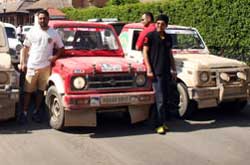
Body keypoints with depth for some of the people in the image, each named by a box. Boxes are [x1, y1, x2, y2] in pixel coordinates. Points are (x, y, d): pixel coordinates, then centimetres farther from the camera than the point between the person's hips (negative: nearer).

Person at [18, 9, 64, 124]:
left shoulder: (53, 33, 5)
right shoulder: (32, 31, 3)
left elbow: (61, 47, 12)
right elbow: (25, 48, 5)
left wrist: (55, 56, -7)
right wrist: (22, 63, -4)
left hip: (45, 66, 1)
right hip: (32, 66, -1)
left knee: (41, 90, 8)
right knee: (28, 91, 0)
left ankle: (36, 112, 19)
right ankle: (24, 113, 7)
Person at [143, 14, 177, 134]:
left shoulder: (168, 38, 14)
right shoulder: (150, 36, -3)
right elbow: (145, 52, -5)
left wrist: (173, 70, 14)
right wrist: (149, 69, -12)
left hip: (166, 72, 6)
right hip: (156, 72, -6)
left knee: (165, 99, 9)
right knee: (160, 99, -10)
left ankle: (162, 122, 19)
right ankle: (159, 124, -6)